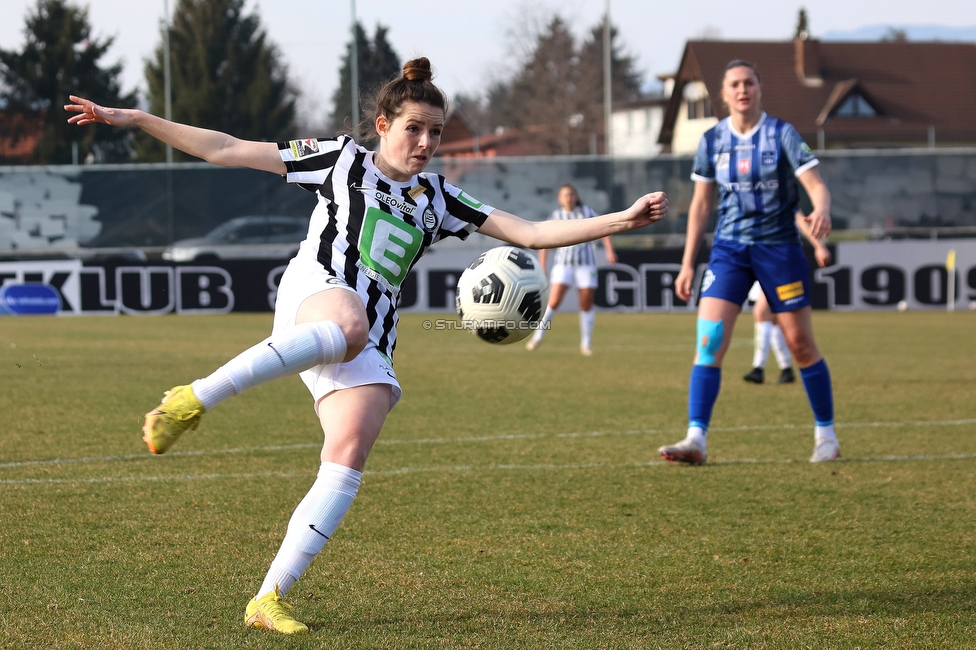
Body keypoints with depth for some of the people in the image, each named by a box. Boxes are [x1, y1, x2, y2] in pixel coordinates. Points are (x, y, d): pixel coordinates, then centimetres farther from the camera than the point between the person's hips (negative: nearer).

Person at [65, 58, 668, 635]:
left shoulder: (438, 199, 24)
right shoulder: (342, 160, 15)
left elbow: (530, 233, 19)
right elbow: (228, 150, 15)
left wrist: (622, 220, 9)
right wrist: (133, 119, 12)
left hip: (373, 339, 4)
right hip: (315, 293, -4)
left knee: (348, 461, -17)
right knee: (350, 326, -42)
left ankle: (271, 598, -13)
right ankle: (194, 400, -42)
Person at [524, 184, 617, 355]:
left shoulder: (587, 212, 4)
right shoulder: (555, 216, 5)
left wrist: (610, 251, -13)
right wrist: (542, 268, 6)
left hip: (586, 264, 0)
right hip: (563, 263, 0)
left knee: (587, 304, -1)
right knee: (554, 301, -13)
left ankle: (586, 344, 11)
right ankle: (538, 336, 2)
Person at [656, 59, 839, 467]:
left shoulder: (781, 134, -5)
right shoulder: (712, 141, 3)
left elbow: (817, 186, -13)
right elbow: (701, 203, 11)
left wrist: (822, 210, -37)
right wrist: (687, 263, 8)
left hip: (779, 246, -2)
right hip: (729, 249, 2)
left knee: (800, 343, 2)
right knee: (709, 338, -13)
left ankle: (826, 436, 17)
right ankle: (696, 440, -13)